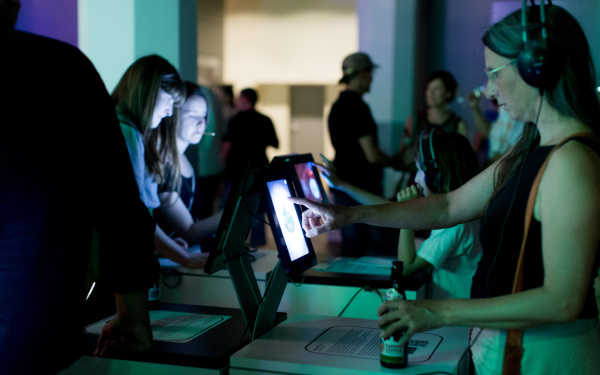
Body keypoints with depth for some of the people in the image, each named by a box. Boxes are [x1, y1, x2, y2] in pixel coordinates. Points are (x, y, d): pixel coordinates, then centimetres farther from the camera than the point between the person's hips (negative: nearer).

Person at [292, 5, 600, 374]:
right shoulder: (534, 150, 7)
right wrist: (348, 215, 8)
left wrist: (438, 312, -24)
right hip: (508, 343, 9)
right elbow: (450, 207, 11)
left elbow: (562, 301, -26)